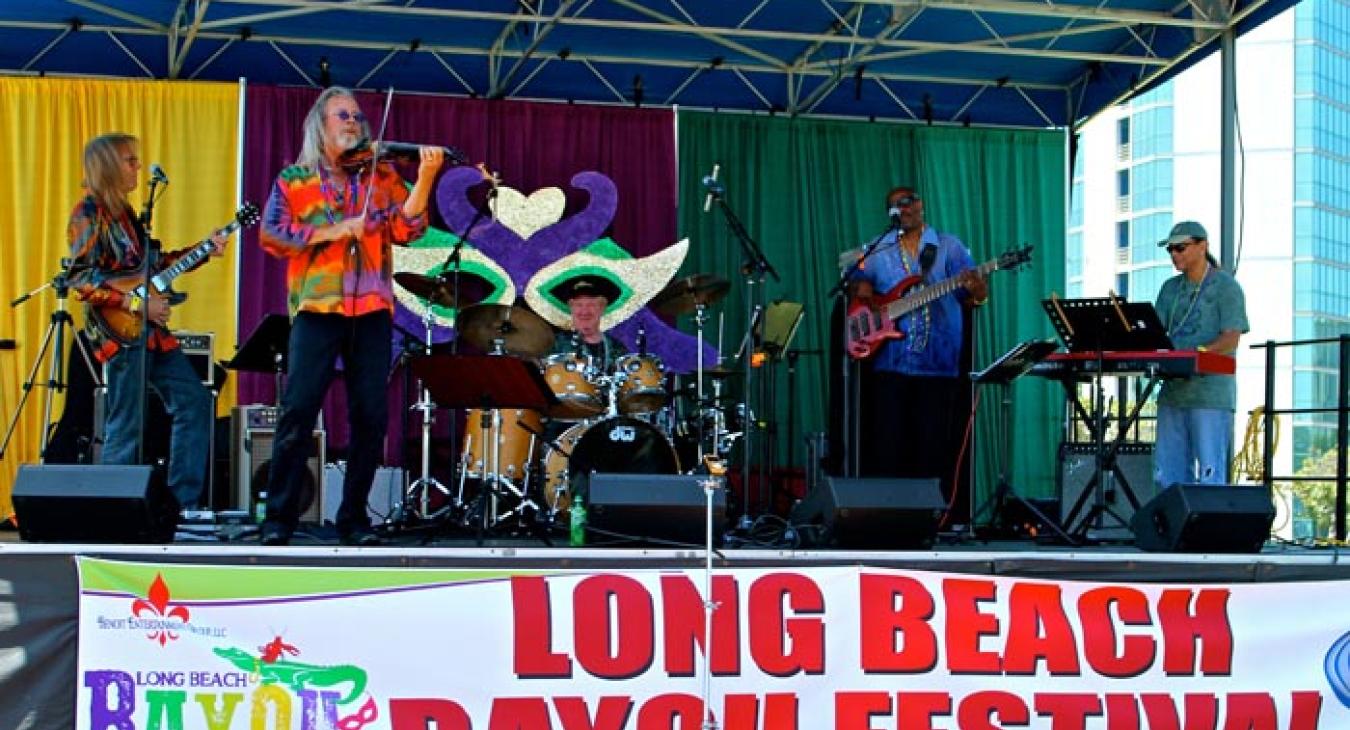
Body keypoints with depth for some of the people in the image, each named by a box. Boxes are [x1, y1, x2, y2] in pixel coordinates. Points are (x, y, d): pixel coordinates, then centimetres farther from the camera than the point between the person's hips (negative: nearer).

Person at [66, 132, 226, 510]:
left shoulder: (123, 211, 16)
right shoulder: (89, 212, -9)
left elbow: (151, 264, 19)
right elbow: (81, 279, -16)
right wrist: (137, 303, -19)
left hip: (151, 329, 9)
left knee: (195, 401, 7)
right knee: (126, 429, -7)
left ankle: (183, 500, 10)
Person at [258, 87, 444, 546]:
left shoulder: (381, 175, 15)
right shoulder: (293, 179, 11)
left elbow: (406, 228, 2)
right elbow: (271, 234, -2)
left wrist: (425, 179, -12)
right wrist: (333, 231, -11)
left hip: (371, 308, 2)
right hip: (317, 306, -2)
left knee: (371, 416, 2)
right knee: (298, 411, -6)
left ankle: (354, 519, 11)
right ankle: (279, 518, 1)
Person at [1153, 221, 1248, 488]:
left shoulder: (1226, 286, -1)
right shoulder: (1170, 288, 18)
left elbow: (1231, 338, -11)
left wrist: (1195, 354, -27)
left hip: (1211, 394, -6)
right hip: (1173, 390, 6)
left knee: (1209, 475, -7)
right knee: (1167, 474, 6)